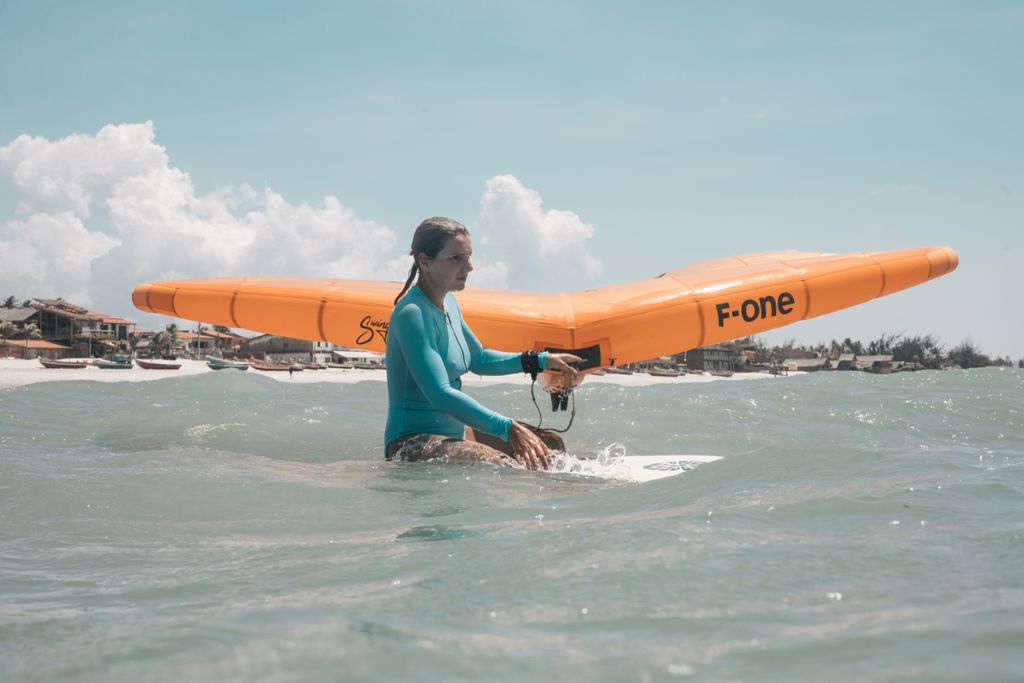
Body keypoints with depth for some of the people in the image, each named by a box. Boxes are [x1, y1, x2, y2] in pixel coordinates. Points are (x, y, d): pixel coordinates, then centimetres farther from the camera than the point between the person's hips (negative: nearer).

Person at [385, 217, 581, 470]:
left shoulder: (447, 302, 11)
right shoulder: (412, 313, -20)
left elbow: (478, 359, 28)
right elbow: (440, 395, -29)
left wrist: (542, 360, 20)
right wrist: (508, 428, -32)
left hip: (455, 431, 10)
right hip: (412, 442, -10)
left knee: (549, 445, 10)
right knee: (498, 464, -34)